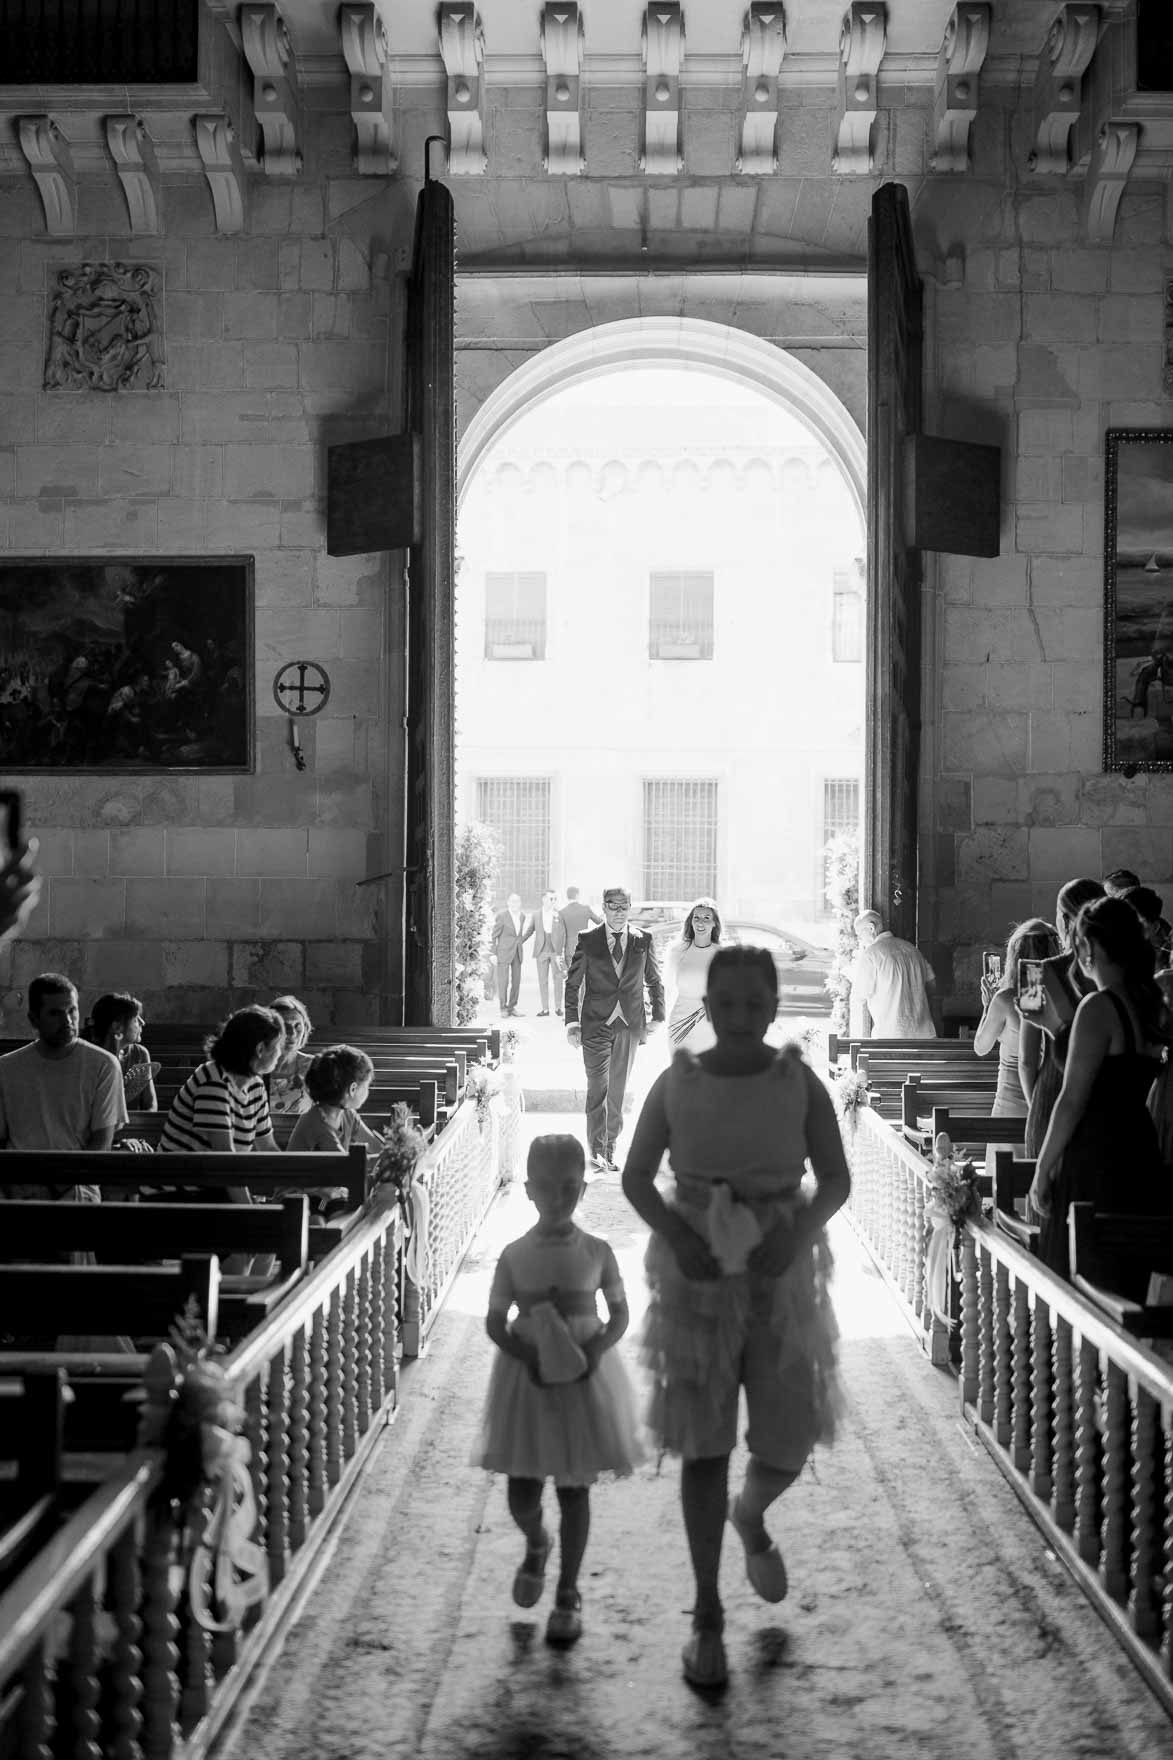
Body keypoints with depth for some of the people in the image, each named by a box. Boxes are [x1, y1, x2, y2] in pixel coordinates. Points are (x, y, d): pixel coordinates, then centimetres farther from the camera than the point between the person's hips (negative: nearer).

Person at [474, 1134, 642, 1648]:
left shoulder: (596, 1252, -3)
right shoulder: (515, 1256, -3)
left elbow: (619, 1315, 3)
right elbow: (495, 1323, 1)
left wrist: (596, 1348, -16)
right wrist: (527, 1355, -16)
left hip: (584, 1379, 0)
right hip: (527, 1377, 1)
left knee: (574, 1488, 5)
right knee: (522, 1495, 3)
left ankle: (567, 1594, 18)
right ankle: (536, 1544, 38)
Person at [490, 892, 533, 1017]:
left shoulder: (522, 916, 5)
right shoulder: (501, 916, -12)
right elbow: (494, 935, -10)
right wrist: (493, 954, -11)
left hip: (517, 953, 6)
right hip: (503, 953, -6)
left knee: (516, 981, 5)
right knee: (503, 981, -5)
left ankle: (512, 1007, 13)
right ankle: (503, 1008, 5)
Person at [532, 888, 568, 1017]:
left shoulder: (559, 914, 1)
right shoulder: (537, 916, 6)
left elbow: (563, 934, 1)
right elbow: (536, 935, 10)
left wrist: (562, 952, -5)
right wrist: (535, 955, 7)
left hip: (556, 951, -2)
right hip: (542, 952, 2)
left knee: (558, 979, -1)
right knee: (543, 981, 3)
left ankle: (558, 1007, 7)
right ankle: (545, 1008, 7)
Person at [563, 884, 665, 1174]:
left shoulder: (643, 941, 5)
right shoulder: (587, 940, 0)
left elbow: (654, 982, 15)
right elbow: (572, 983, 3)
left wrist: (657, 1018, 8)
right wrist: (572, 1022, -4)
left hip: (630, 1026, 2)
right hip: (596, 1024, -2)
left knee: (618, 1091, 9)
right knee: (598, 1088, -10)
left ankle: (610, 1151, 18)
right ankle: (596, 1151, -8)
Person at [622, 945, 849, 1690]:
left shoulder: (800, 1083, -4)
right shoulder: (675, 1083, -4)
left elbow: (837, 1179, -2)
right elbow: (636, 1177, 3)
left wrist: (799, 1230, -21)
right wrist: (675, 1234, -15)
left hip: (781, 1276, 1)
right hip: (697, 1277, 0)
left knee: (788, 1447, 2)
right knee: (704, 1446, 1)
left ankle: (750, 1516, 39)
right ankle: (708, 1616, 12)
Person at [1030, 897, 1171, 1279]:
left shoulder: (1099, 1007, -14)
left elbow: (1073, 1100, -15)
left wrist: (1042, 1169, -8)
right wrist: (1060, 1023, 23)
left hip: (1095, 1160, -8)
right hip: (1142, 1155, 8)